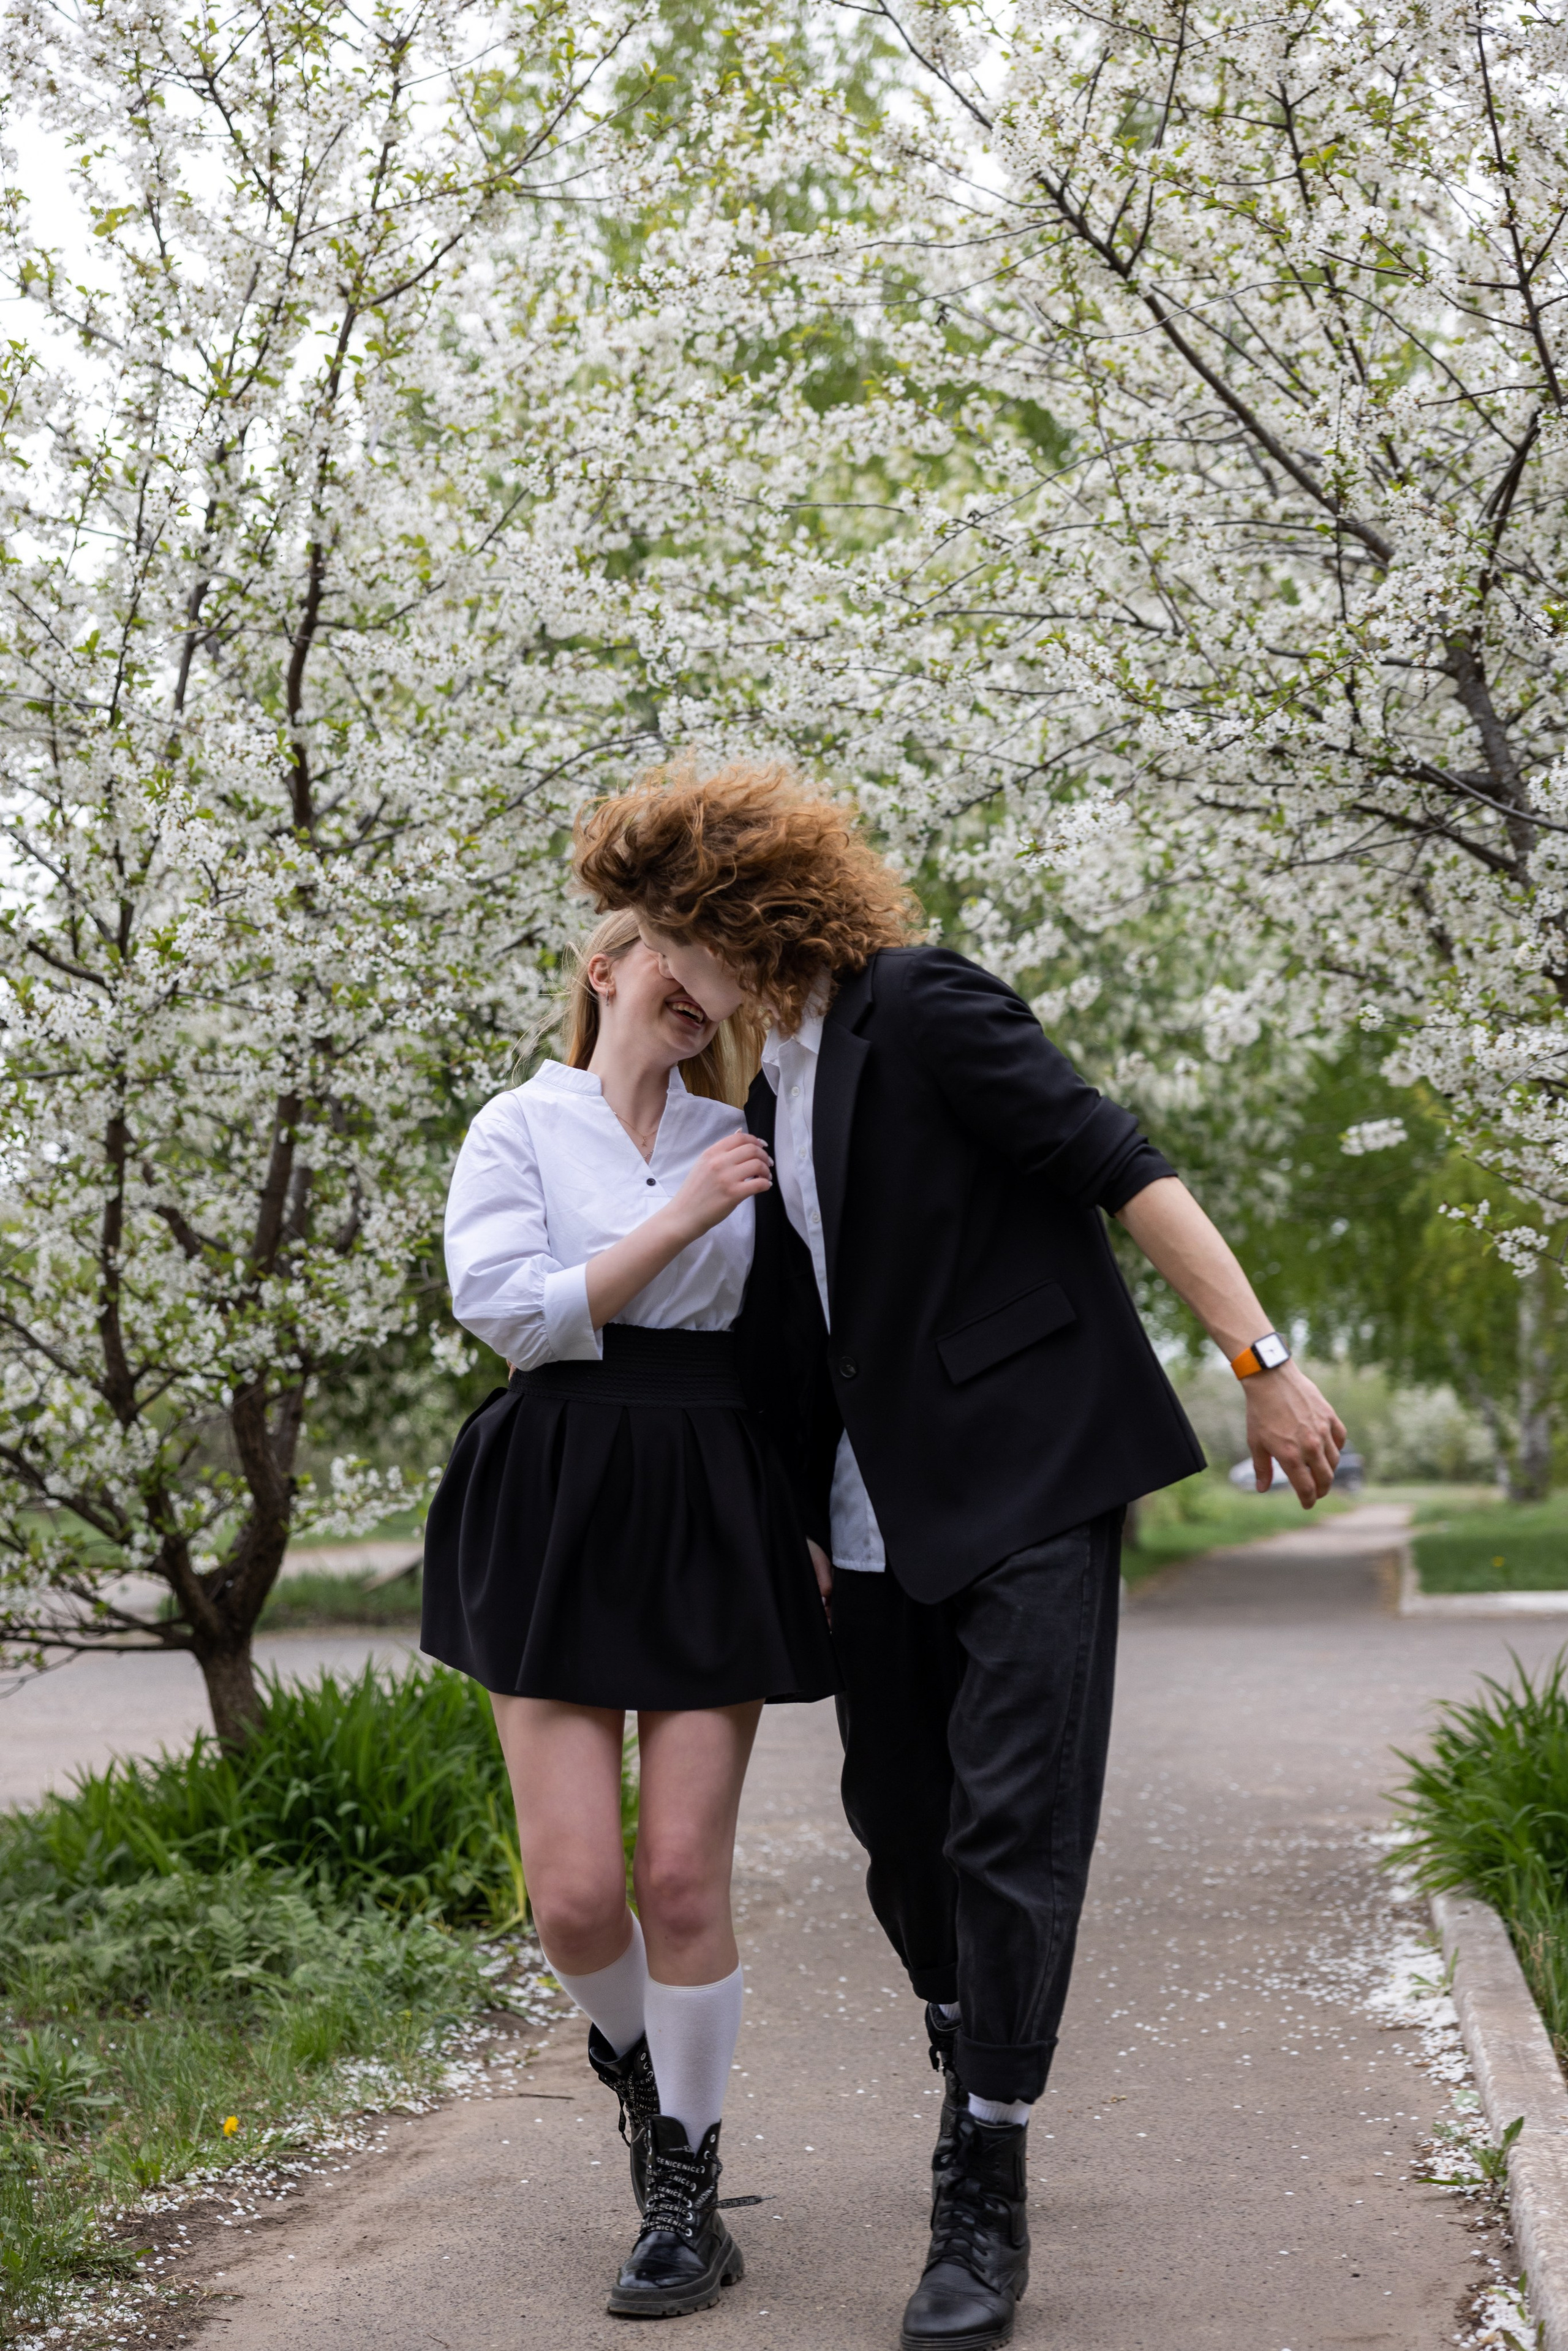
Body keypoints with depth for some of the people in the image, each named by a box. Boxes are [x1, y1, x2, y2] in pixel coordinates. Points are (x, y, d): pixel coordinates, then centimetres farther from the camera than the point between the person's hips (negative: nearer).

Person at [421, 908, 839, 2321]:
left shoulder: (738, 1142, 14)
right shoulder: (520, 1128, 4)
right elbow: (510, 1308, -10)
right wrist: (682, 1217, -12)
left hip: (715, 1508, 2)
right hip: (560, 1505, -2)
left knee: (685, 1875, -3)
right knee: (575, 1892, -7)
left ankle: (687, 2191, 13)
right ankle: (634, 2057, 27)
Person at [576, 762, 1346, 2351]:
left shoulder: (924, 1010, -10)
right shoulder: (771, 1095, 14)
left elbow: (1119, 1168, -15)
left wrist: (1262, 1360, -20)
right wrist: (794, 1524, 19)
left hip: (1031, 1481, -8)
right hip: (883, 1518, 8)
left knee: (1014, 1827, -8)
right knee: (898, 1820, 13)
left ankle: (984, 2200, 0)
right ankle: (971, 2055, 39)